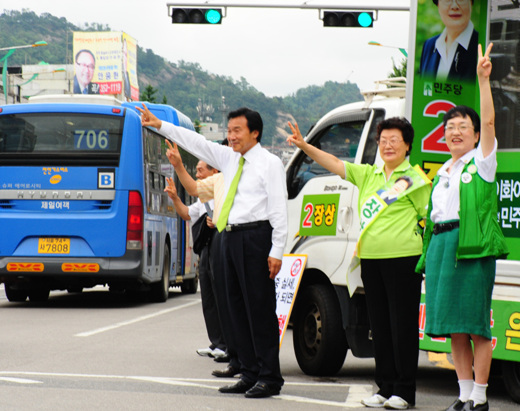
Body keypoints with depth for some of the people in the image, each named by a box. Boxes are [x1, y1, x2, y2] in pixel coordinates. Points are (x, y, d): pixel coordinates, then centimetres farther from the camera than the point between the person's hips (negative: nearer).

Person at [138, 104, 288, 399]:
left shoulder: (270, 163, -5)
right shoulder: (229, 159, 16)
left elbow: (279, 209, -9)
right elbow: (196, 143, 19)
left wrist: (276, 252, -15)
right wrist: (161, 126, 12)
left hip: (254, 237, -8)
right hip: (230, 237, 8)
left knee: (260, 308, -7)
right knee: (238, 308, 8)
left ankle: (269, 378, -4)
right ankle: (250, 375, 14)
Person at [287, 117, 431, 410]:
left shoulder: (414, 178, -1)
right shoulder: (368, 175, 17)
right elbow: (335, 164, 17)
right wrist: (305, 146, 7)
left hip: (402, 257, -7)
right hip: (371, 258, 7)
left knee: (403, 325, -4)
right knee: (379, 325, 9)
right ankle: (385, 387, 16)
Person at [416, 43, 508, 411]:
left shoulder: (481, 161, 2)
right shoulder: (443, 171, 21)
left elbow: (489, 121, -12)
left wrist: (483, 79, -20)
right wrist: (430, 252, 12)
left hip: (472, 246, -7)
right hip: (441, 244, 7)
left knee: (475, 325, -6)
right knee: (453, 327, 6)